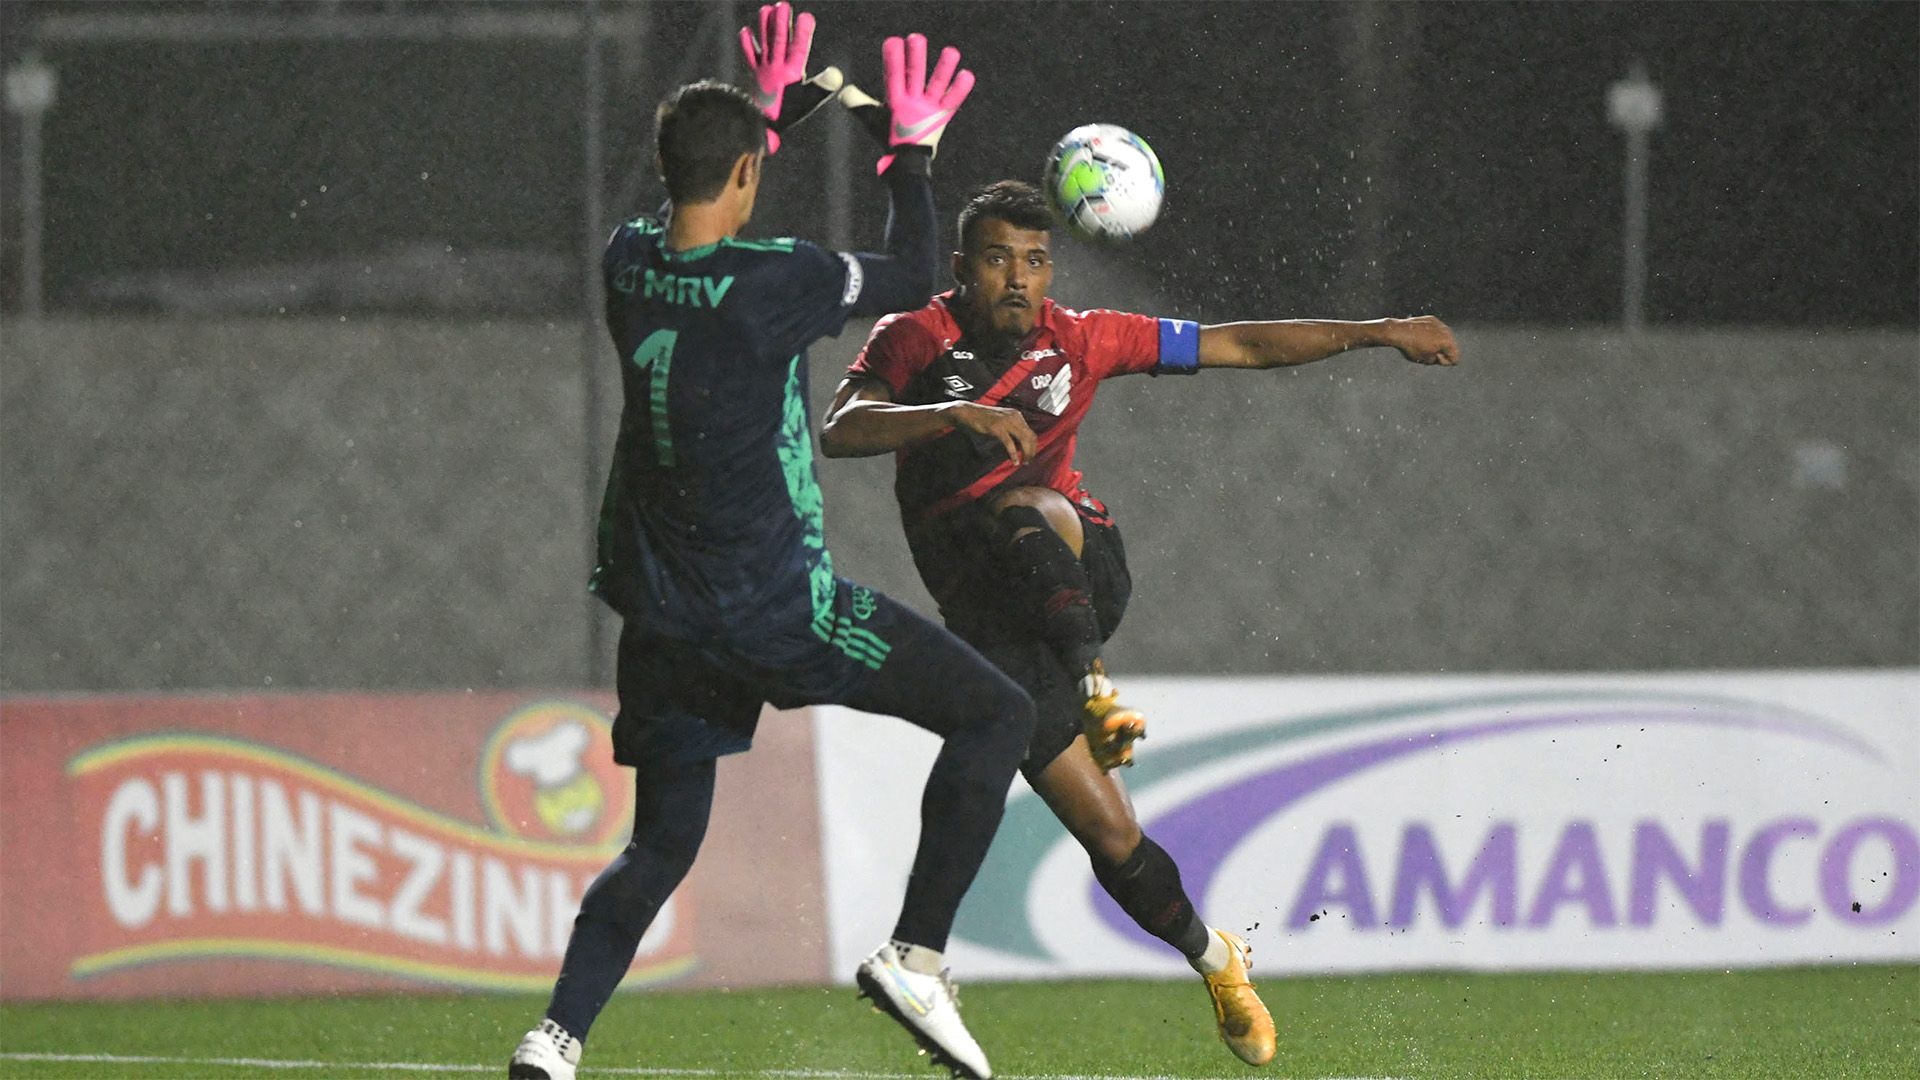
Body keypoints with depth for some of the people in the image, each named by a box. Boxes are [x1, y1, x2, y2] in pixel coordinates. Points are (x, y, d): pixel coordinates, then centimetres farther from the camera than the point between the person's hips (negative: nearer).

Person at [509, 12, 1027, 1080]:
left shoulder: (630, 263, 1)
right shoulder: (773, 281, -17)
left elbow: (698, 227, 27)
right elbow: (916, 277, 0)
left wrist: (778, 109, 31)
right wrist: (914, 152, 12)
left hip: (663, 616, 7)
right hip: (774, 607, -6)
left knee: (661, 844, 16)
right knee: (997, 714, 4)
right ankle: (915, 956, -3)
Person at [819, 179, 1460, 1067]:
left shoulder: (1078, 341, 4)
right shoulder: (916, 340, -3)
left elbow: (1241, 345, 9)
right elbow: (839, 431, -20)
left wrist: (1376, 333, 2)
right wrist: (956, 415, -35)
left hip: (1081, 578, 1)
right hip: (988, 616, -1)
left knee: (1021, 508, -36)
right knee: (1110, 838, -7)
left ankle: (1096, 689, -32)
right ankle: (1214, 961, 14)